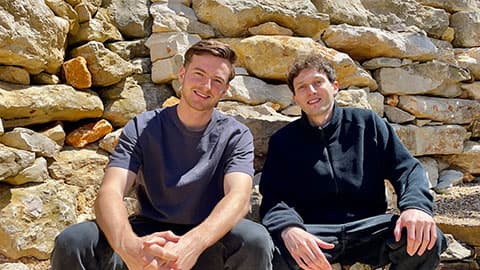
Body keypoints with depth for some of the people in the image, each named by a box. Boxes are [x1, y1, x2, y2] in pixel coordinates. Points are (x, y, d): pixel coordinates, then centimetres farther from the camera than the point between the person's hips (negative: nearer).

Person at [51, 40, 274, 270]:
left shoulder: (236, 136, -4)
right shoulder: (142, 129, -3)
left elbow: (239, 197, -21)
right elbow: (110, 191, -17)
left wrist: (194, 242, -42)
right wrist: (128, 244, -39)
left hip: (211, 239, 0)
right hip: (148, 236, 1)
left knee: (255, 240, -31)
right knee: (71, 242, -24)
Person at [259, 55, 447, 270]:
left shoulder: (367, 123, 13)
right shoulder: (282, 141, 9)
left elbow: (405, 168, 6)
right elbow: (274, 200, -2)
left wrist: (416, 205, -18)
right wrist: (288, 229, -27)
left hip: (368, 227, 2)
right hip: (314, 234, -1)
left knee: (427, 239, -27)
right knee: (271, 250, -35)